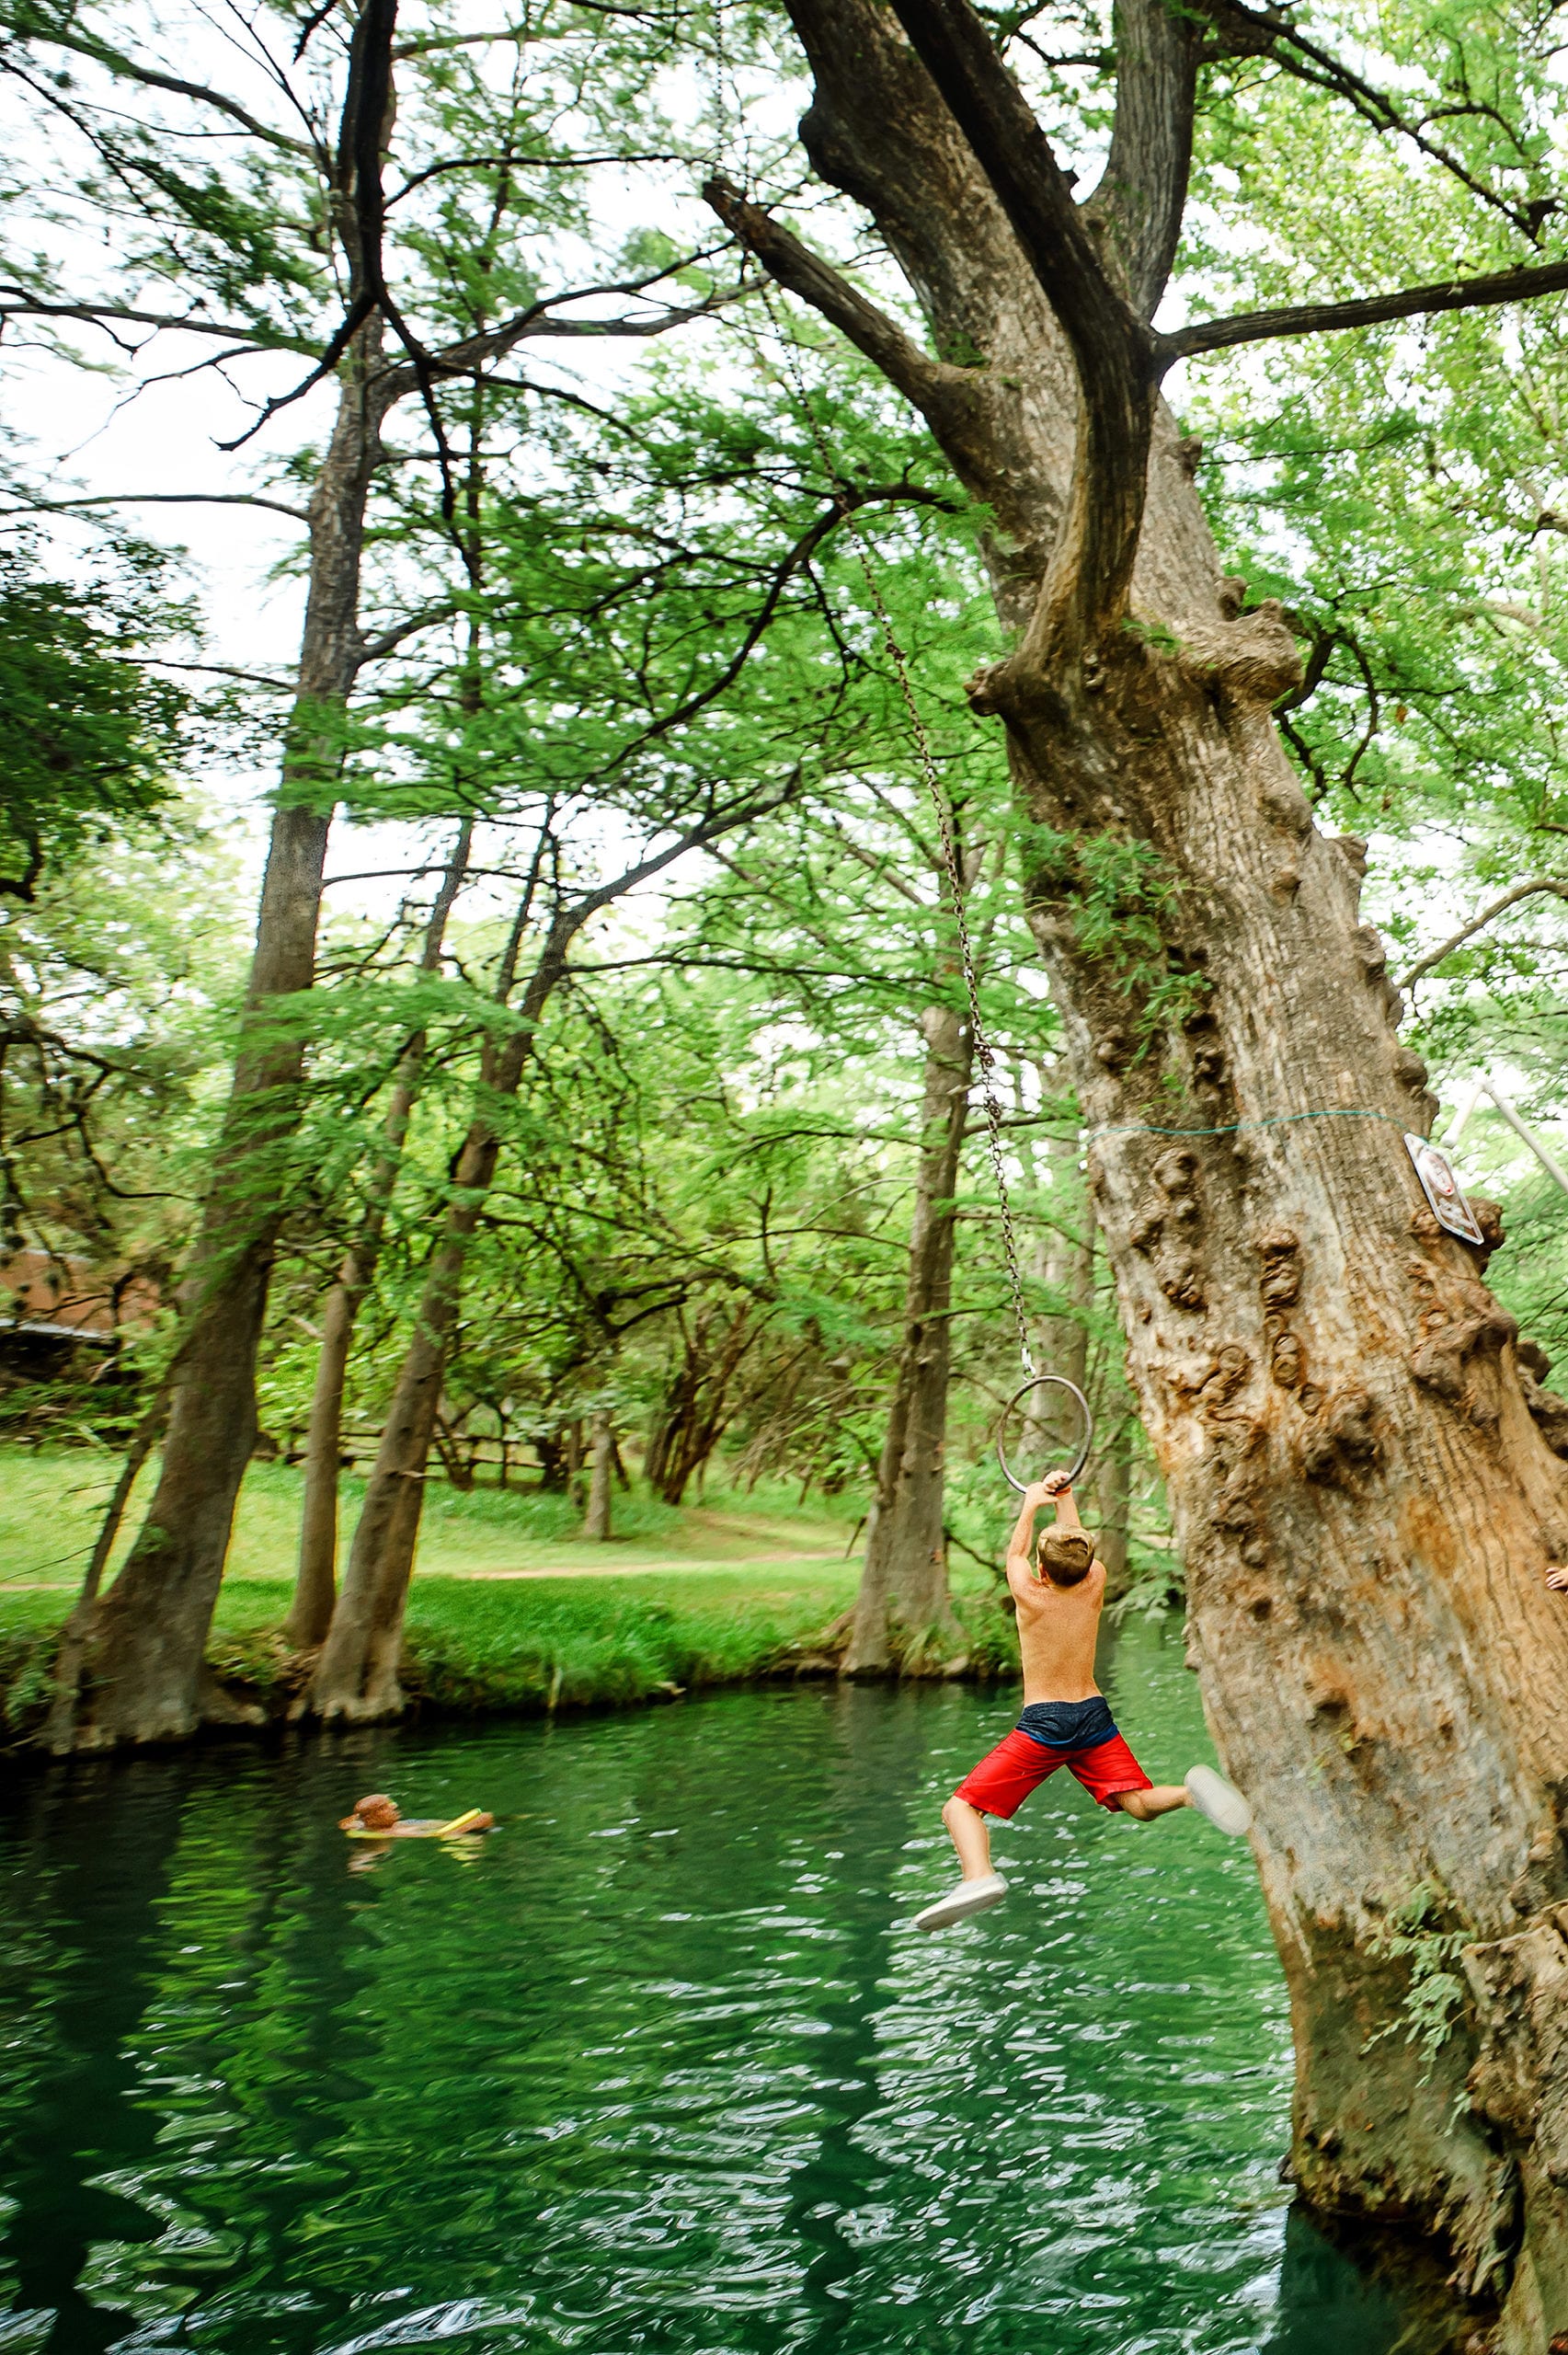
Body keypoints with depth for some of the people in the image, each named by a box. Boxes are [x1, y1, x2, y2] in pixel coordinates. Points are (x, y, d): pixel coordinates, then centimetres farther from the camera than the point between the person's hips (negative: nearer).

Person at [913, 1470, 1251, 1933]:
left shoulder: (1030, 1595, -9)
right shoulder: (1094, 1584, -2)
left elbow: (1015, 1553, 11)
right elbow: (1078, 1546, 17)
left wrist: (1031, 1503, 24)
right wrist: (1064, 1496, 29)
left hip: (1043, 1723, -4)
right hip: (1093, 1717, 5)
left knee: (960, 1808, -6)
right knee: (1140, 1805, 8)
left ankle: (979, 1876, -35)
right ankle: (1191, 1791, -24)